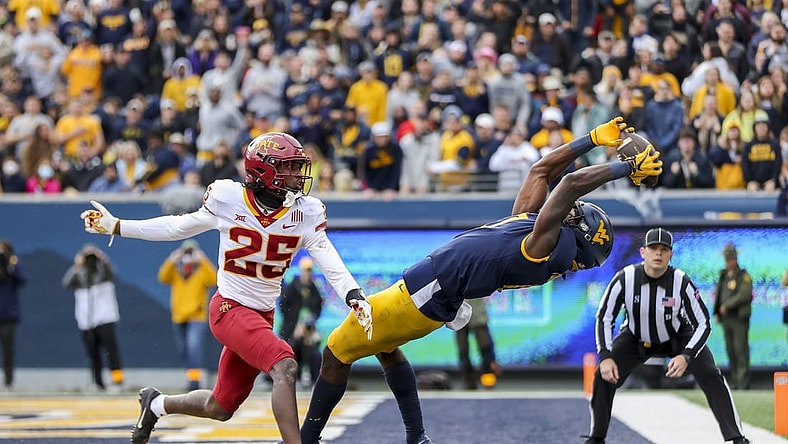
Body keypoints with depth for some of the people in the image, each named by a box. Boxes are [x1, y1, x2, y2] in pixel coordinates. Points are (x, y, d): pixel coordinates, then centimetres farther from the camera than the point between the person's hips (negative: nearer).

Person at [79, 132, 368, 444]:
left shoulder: (305, 213, -5)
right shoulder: (228, 198, -11)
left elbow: (330, 263, -11)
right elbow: (179, 227, 3)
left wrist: (355, 297, -29)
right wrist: (115, 227, 4)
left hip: (263, 316, 5)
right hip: (230, 309, -5)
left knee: (221, 408, 15)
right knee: (285, 367, -28)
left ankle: (157, 404, 43)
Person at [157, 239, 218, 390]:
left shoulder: (203, 271, -3)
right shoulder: (175, 271, 4)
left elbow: (214, 280, -22)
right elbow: (163, 277, -13)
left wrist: (203, 261, -29)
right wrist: (171, 261, -26)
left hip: (197, 317, -5)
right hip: (178, 317, 5)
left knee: (194, 347, -22)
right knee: (183, 350, 15)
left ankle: (195, 379, -24)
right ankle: (191, 376, 33)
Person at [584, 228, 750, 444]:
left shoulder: (682, 282, -28)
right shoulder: (625, 278, -26)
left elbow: (703, 324, -20)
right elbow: (604, 318, -15)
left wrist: (686, 357, -35)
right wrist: (605, 357, -26)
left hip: (679, 338, -1)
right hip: (636, 339, 1)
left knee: (710, 375, -19)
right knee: (604, 375, -15)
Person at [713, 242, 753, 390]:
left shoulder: (744, 276, -7)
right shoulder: (723, 275, 14)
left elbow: (745, 295, -21)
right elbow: (718, 295, 20)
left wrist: (727, 305, -19)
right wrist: (716, 313, 12)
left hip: (740, 319, -7)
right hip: (726, 319, 7)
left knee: (741, 349, -9)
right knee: (731, 350, 7)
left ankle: (744, 382, -9)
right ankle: (734, 382, 11)